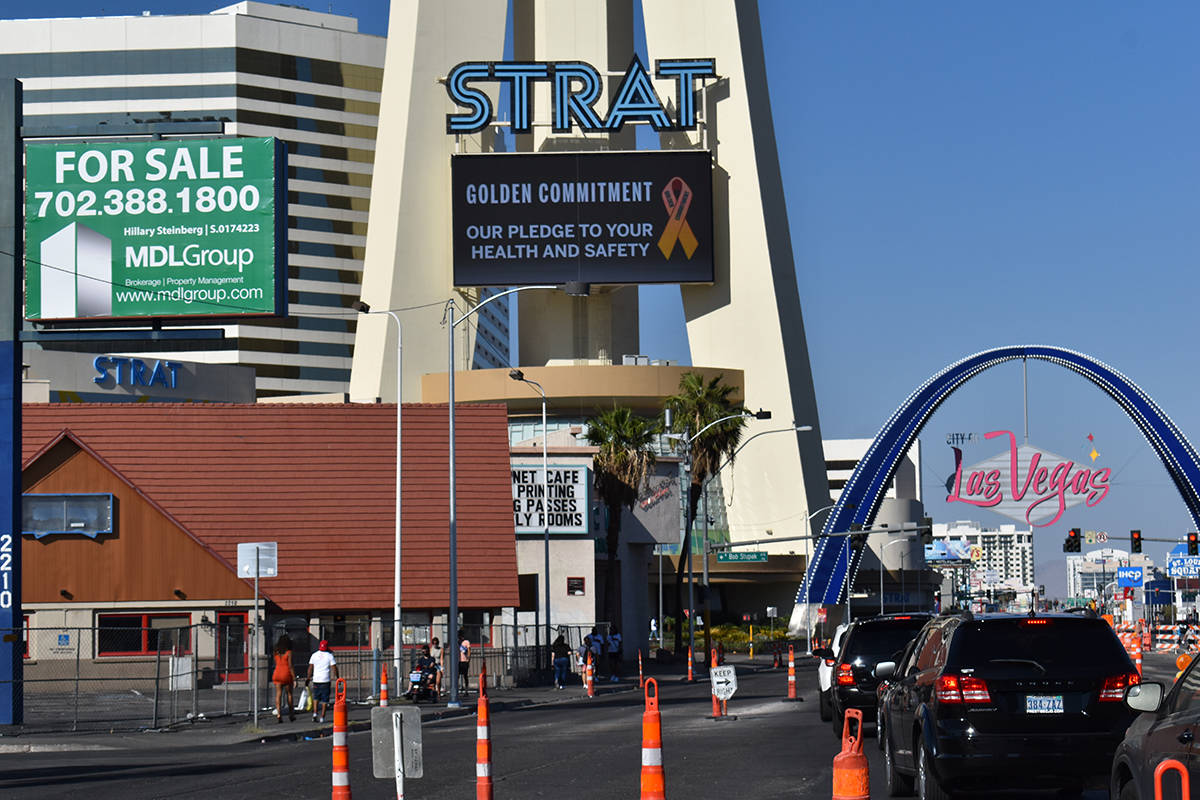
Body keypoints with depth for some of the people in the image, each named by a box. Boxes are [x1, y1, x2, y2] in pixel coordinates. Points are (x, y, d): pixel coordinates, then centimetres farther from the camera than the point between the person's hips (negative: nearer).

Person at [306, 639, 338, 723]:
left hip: (316, 679, 3)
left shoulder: (314, 655, 4)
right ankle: (322, 717, 2)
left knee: (316, 697, 18)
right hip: (326, 680, -3)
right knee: (324, 699, 4)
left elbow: (310, 668, 5)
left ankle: (315, 713, 2)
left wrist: (309, 678, 13)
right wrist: (336, 677, 4)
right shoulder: (330, 656, -4)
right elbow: (334, 668, -6)